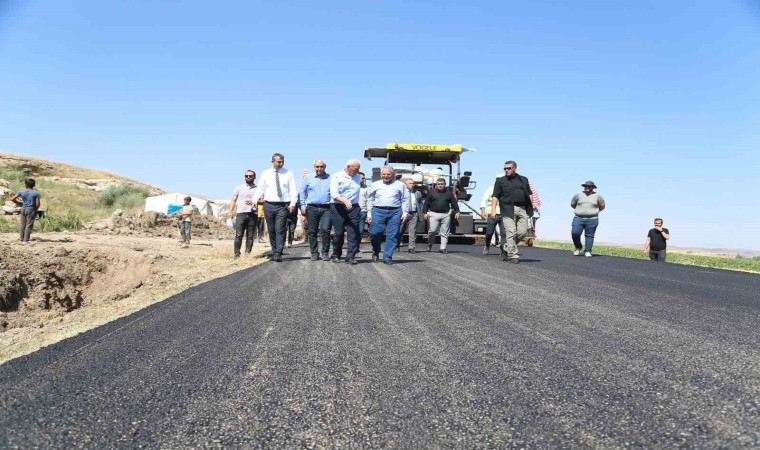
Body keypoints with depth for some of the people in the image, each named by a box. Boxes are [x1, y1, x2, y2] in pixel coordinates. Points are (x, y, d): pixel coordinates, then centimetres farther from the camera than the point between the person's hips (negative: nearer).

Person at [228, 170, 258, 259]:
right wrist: (231, 211, -1)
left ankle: (248, 254, 6)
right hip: (241, 214, 0)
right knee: (238, 235, -6)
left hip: (253, 214, 0)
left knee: (250, 236, 2)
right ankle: (236, 254, -4)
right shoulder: (239, 188, 15)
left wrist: (254, 202, -11)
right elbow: (233, 200, 12)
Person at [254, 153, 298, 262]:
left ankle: (278, 254, -10)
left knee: (280, 230, -9)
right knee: (271, 230, 9)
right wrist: (255, 199, -9)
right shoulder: (266, 173, 9)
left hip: (283, 206, -2)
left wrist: (293, 203, -11)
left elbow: (293, 189, 1)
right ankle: (274, 252, 19)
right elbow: (260, 188, 7)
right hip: (269, 205, 2)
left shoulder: (288, 173, 5)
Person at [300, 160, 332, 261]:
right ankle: (314, 253, 13)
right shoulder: (308, 179, 11)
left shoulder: (330, 179, 7)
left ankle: (325, 253, 0)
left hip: (326, 208, -1)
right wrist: (303, 206, 6)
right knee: (312, 231, 3)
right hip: (312, 208, 2)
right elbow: (302, 193, 14)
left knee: (325, 230, -11)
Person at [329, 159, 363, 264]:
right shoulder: (336, 176, -2)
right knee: (339, 233, 0)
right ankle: (336, 255, 17)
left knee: (354, 233, -6)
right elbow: (334, 194, -13)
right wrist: (344, 200, -29)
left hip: (353, 208, 4)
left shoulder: (357, 177, 14)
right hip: (338, 208, -4)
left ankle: (351, 256, -2)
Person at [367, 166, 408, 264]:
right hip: (378, 211, 1)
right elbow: (370, 200, 15)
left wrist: (405, 213, 1)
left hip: (395, 212, 0)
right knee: (375, 233, -5)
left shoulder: (400, 185, 12)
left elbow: (405, 200, 9)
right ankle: (375, 253, 21)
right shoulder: (375, 185, 15)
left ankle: (387, 257, 5)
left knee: (392, 236, -3)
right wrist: (369, 213, 7)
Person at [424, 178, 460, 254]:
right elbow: (426, 203, 7)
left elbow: (454, 203, 10)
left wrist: (457, 212, 0)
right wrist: (425, 212, -1)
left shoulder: (449, 193, 10)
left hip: (446, 215, 2)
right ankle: (429, 246, 13)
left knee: (444, 233, 0)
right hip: (433, 214, -1)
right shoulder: (432, 192, 6)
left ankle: (442, 248, 4)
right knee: (432, 231, -7)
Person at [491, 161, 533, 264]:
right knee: (511, 232, -9)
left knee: (523, 231, -2)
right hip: (508, 210, -3)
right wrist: (493, 210, -8)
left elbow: (529, 194, 19)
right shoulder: (500, 181, 9)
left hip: (522, 209, 4)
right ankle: (513, 255, -3)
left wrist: (531, 208, 7)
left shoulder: (523, 180, 18)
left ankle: (506, 247, 17)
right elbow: (495, 196, 3)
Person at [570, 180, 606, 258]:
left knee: (589, 236, -1)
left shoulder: (597, 196, 4)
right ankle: (578, 248, 12)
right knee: (575, 233, -10)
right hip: (578, 218, 1)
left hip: (592, 220, -1)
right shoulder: (578, 195, 6)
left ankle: (587, 251, 7)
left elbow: (602, 206, 15)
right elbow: (572, 204, 18)